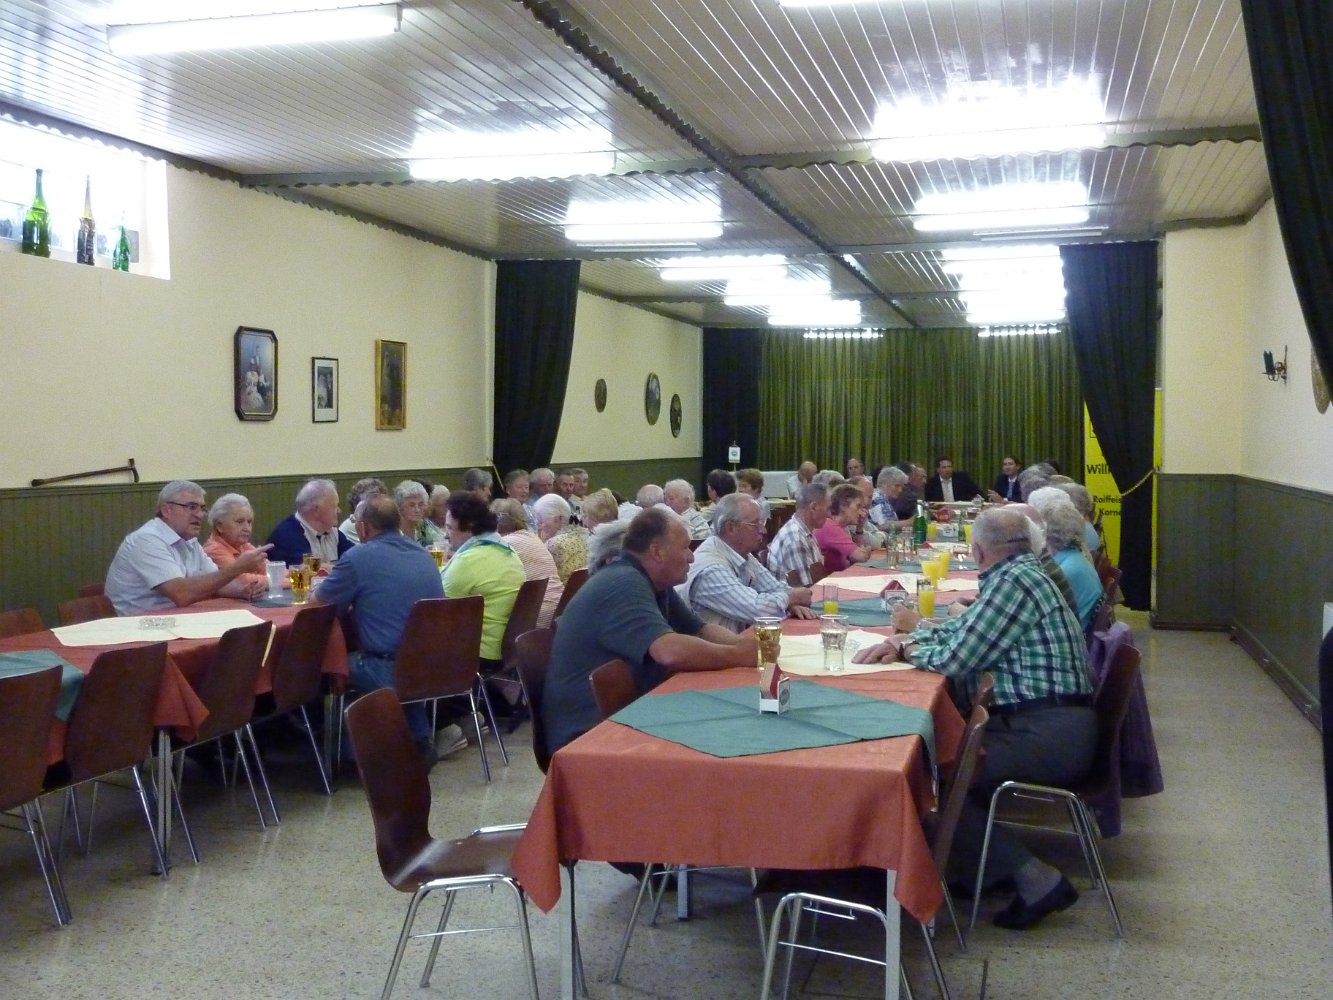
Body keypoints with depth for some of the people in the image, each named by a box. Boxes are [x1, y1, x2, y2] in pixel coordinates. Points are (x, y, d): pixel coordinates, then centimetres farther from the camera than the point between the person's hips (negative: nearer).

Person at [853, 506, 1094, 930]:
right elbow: (957, 628, 25)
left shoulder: (1014, 581, -15)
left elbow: (954, 659, -15)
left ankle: (1036, 878, -6)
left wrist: (907, 649, 5)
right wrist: (900, 641, 9)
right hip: (1048, 724, 10)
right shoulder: (1019, 575, 17)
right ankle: (990, 863, 18)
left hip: (1047, 733, -10)